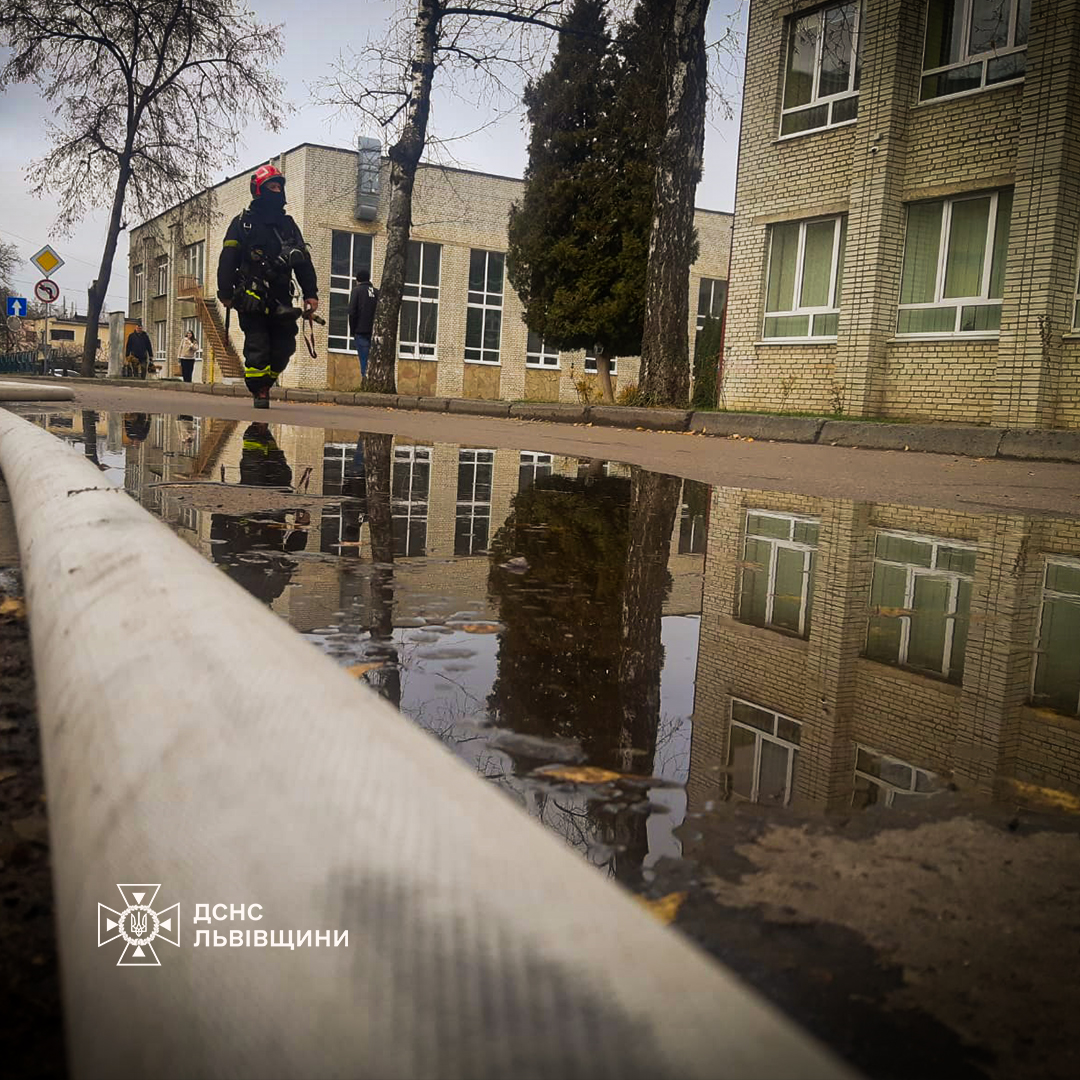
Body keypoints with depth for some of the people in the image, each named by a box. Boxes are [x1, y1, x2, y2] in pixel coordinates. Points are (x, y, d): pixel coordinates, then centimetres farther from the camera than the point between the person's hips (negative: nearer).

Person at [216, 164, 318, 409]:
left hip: (280, 298, 4)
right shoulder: (243, 223, 5)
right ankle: (259, 392, 0)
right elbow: (227, 260, 0)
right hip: (252, 297, -4)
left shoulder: (289, 224, 18)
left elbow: (304, 262, 15)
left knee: (284, 347, -1)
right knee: (257, 345, -9)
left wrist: (310, 294, 5)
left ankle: (263, 384, 17)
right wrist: (225, 292, -9)